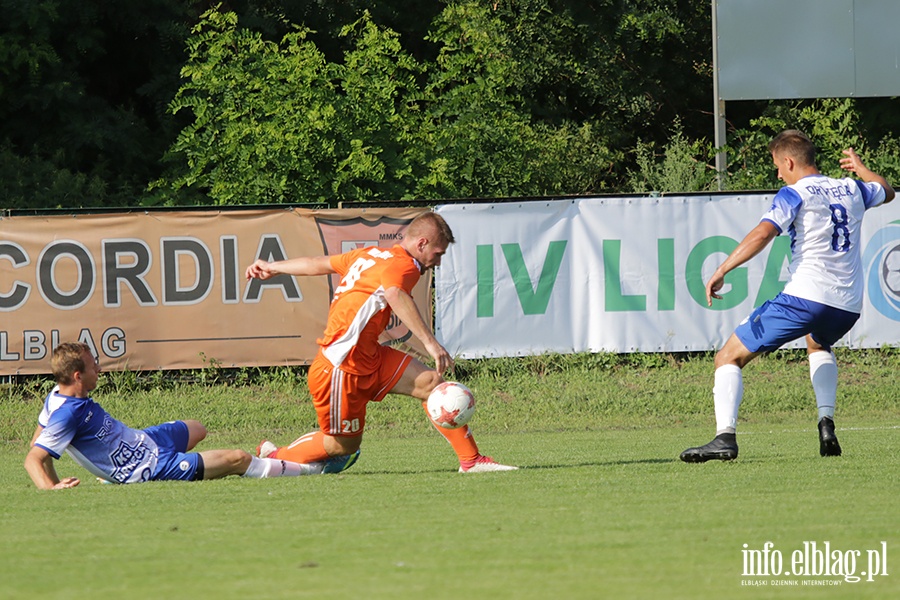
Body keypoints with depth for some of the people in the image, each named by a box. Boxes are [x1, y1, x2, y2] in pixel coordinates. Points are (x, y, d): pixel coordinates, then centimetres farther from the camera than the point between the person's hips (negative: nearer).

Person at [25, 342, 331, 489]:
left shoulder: (59, 394, -6)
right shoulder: (67, 415, -32)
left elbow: (37, 439, 6)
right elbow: (33, 458, -34)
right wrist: (50, 487, -49)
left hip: (141, 439, 10)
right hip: (153, 468, -10)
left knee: (197, 429, 38)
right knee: (238, 459, -5)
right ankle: (306, 469, 16)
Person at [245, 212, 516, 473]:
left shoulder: (370, 254, 12)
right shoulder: (403, 265, -15)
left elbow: (318, 263, 24)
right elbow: (395, 295, -39)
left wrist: (273, 267, 39)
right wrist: (430, 344, -48)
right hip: (340, 369, -10)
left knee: (430, 383, -1)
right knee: (344, 445, 5)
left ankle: (471, 460, 0)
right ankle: (273, 457, 25)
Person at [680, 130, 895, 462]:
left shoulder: (794, 195, -2)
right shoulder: (852, 189, 16)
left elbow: (762, 234, -19)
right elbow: (887, 192, 40)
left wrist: (721, 271, -20)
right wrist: (860, 167, 55)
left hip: (805, 296, -7)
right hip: (848, 305, 7)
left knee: (729, 357, 2)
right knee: (818, 345, 42)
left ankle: (725, 436, -18)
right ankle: (826, 424, 20)